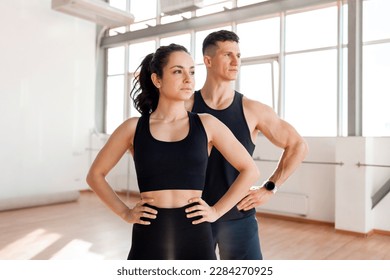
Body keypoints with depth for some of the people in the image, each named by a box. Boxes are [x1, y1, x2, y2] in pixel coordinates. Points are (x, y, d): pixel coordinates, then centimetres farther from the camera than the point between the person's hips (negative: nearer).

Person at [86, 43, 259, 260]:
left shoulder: (206, 124, -1)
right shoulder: (133, 128, -1)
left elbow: (250, 171, 5)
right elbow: (95, 175, 10)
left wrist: (217, 211, -1)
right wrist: (125, 213, 1)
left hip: (196, 239, 0)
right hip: (149, 240, 0)